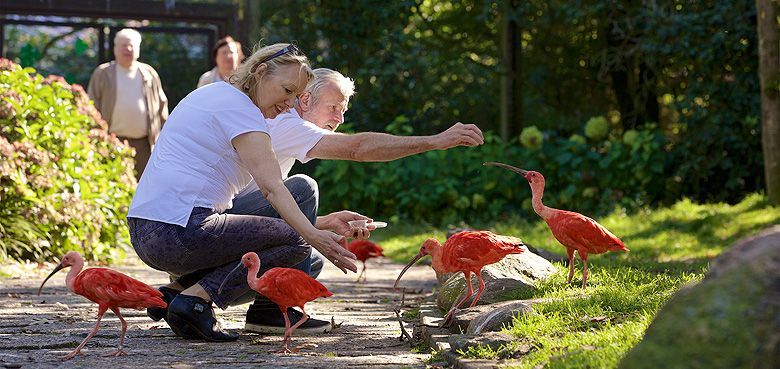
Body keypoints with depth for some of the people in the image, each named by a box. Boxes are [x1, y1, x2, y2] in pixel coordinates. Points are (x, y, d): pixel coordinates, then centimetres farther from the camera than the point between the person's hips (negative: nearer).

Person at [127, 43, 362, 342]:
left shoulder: (210, 94, 23)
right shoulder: (240, 109, -7)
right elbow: (272, 188, -19)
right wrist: (314, 236, -28)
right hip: (179, 232, -10)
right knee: (297, 242, -7)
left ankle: (175, 290, 7)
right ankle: (197, 298, -15)